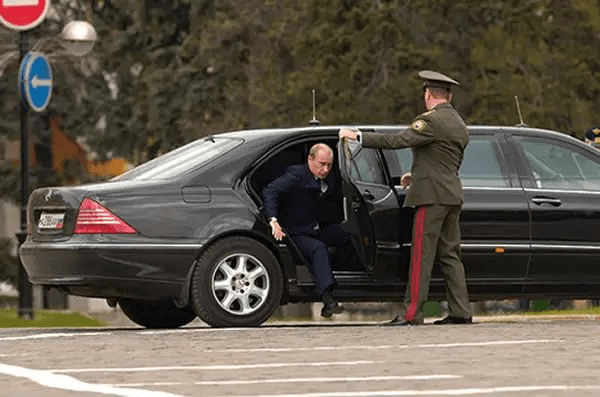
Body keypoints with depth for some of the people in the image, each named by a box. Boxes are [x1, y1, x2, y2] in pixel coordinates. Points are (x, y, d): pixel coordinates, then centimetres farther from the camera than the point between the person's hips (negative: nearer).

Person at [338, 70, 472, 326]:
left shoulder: (432, 121, -12)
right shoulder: (458, 124, 18)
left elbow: (397, 141, -21)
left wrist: (358, 136, -17)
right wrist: (417, 177, 34)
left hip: (432, 196, -9)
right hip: (453, 195, 9)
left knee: (421, 255, -8)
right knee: (449, 254, 11)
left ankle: (413, 312, -9)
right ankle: (460, 312, 8)